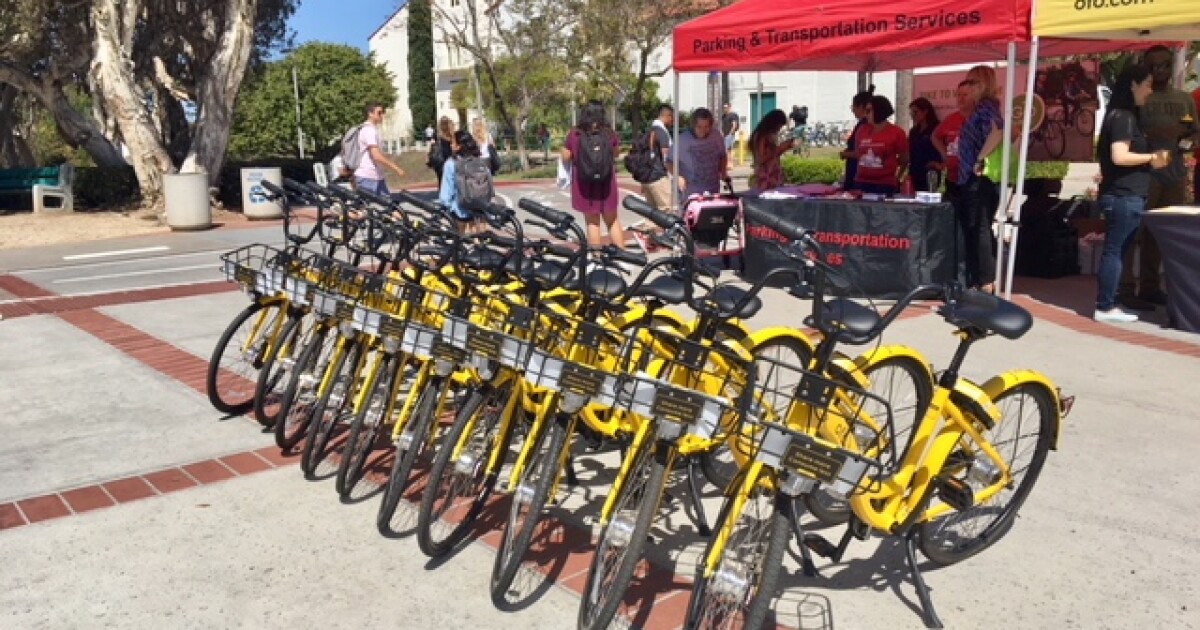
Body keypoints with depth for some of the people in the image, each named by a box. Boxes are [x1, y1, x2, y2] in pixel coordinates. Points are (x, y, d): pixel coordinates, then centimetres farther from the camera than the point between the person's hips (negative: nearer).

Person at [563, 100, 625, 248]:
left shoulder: (574, 135, -6)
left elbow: (566, 158, 3)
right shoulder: (610, 134, -4)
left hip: (584, 184, 0)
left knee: (592, 222, 9)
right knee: (612, 221, 14)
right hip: (606, 182, 1)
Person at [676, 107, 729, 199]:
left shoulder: (716, 139, 5)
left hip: (713, 192, 4)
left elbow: (723, 157, 23)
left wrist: (723, 172, 7)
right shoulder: (682, 140, -6)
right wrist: (678, 177, -13)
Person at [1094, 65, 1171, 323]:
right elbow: (1120, 156, -21)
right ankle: (1105, 308, -3)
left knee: (1116, 250, 10)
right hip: (1124, 196, -10)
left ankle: (1108, 303, 14)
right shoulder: (1123, 117, -13)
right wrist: (1151, 158, -10)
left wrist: (1150, 160, 14)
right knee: (1115, 250, -6)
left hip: (1127, 195, 10)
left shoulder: (1126, 116, 17)